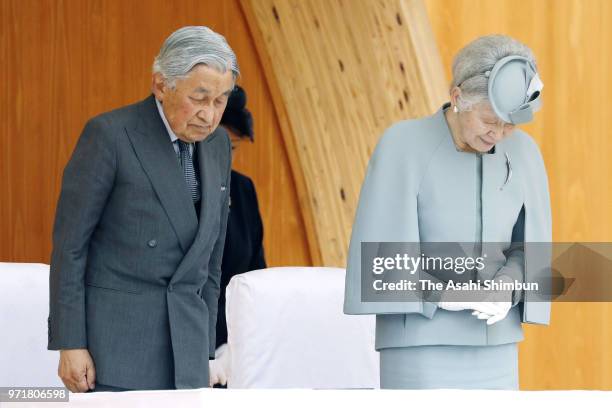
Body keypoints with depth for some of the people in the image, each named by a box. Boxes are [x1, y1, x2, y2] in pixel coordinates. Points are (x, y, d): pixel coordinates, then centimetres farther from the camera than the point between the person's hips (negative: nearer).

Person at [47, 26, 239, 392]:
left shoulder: (217, 144, 11)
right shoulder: (110, 135, -9)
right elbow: (69, 243, -8)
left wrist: (205, 352, 16)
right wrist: (69, 345, -11)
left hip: (185, 339, 6)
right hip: (116, 339, -6)